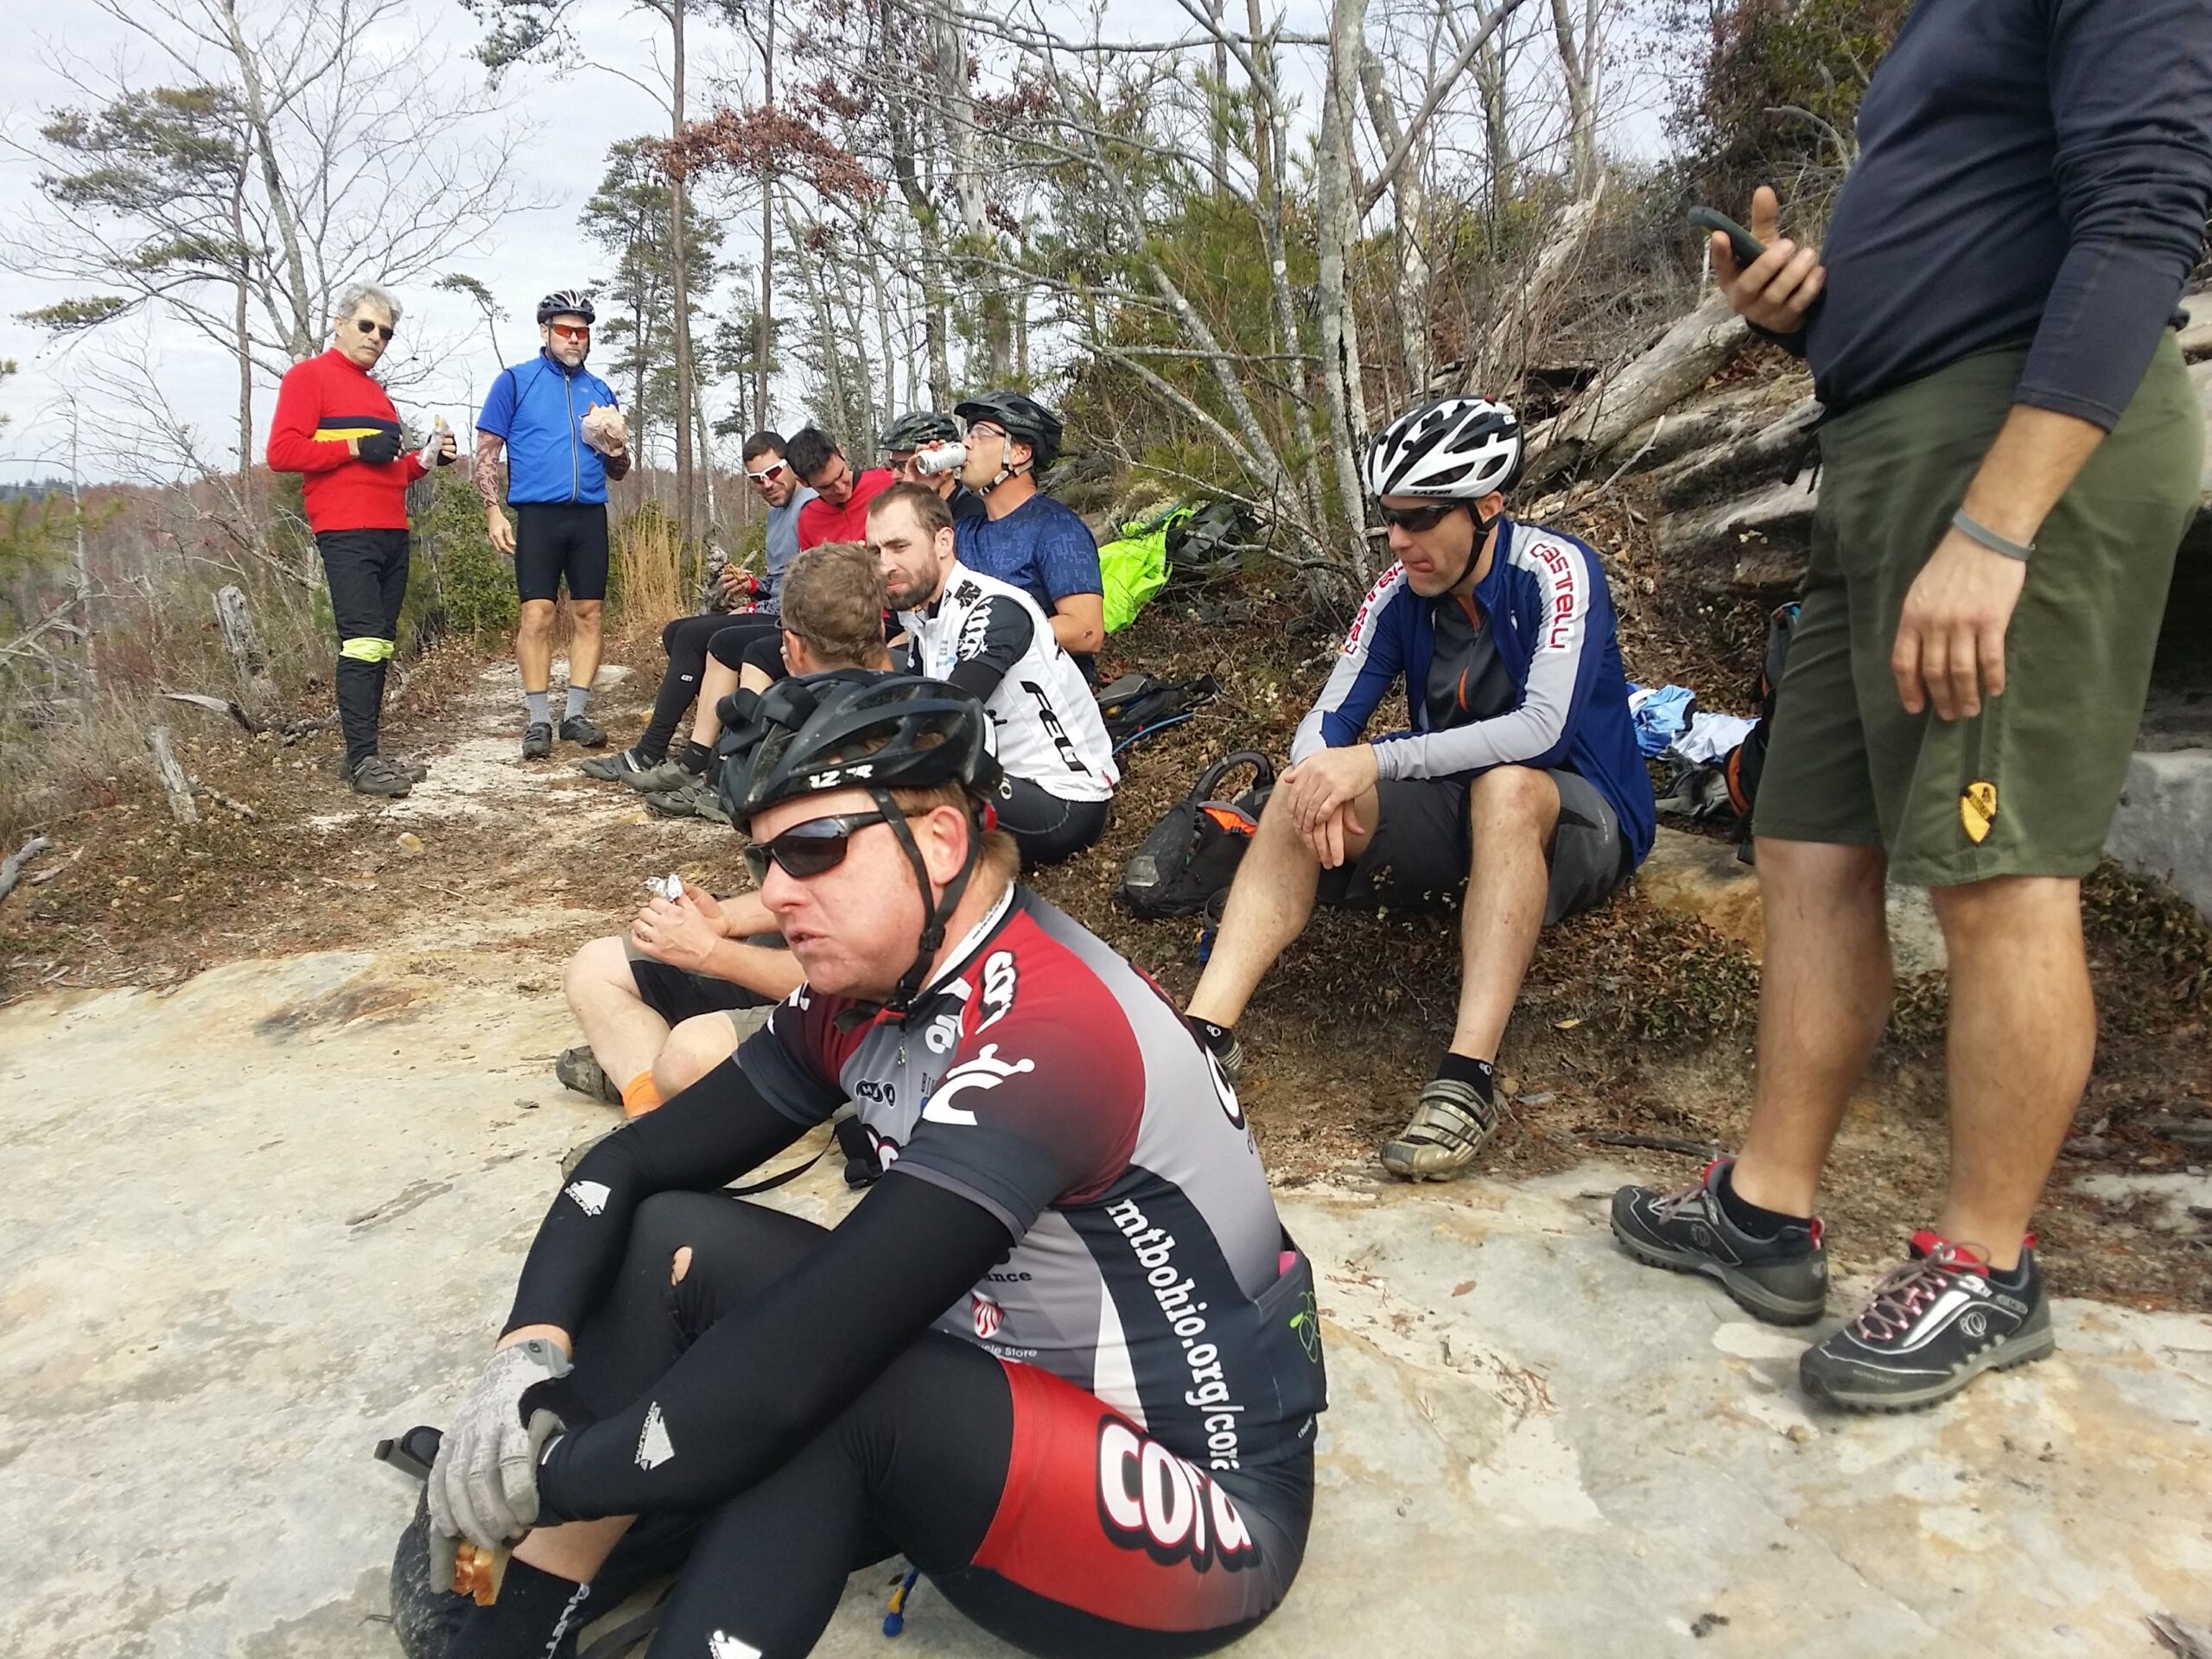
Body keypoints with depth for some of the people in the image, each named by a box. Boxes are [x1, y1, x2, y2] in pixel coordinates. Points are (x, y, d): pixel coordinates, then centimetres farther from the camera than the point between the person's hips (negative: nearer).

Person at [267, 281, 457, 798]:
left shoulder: (377, 392, 25)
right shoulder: (309, 376, 2)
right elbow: (281, 452, -9)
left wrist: (424, 460, 13)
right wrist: (354, 447, -13)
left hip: (392, 534, 8)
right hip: (347, 535, -8)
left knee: (380, 646, 6)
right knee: (362, 643, -14)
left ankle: (368, 752, 9)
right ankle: (361, 760, -13)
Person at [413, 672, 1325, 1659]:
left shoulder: (1047, 1032, -29)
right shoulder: (863, 996, -2)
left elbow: (800, 1366, -32)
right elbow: (633, 1165, 1)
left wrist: (548, 1478, -19)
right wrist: (532, 1347, -16)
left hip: (1209, 1510, -8)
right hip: (1014, 1392, 8)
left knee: (820, 1383, -32)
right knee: (672, 1237, -5)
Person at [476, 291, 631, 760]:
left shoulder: (600, 391, 16)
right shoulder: (516, 381, 5)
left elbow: (619, 471, 19)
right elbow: (487, 452, 2)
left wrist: (616, 449, -4)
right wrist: (493, 511, -8)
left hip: (589, 515, 4)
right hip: (538, 514, -4)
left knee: (588, 614, 2)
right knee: (537, 614, -9)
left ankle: (575, 714, 10)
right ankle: (537, 720, -3)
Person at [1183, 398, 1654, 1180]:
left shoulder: (1554, 568, -18)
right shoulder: (1398, 593, -4)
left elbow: (1544, 728, -31)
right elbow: (1328, 721, -7)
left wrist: (1375, 761, -34)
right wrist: (1324, 777, -31)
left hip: (1576, 824, -5)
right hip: (1462, 821, 5)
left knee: (1505, 786, -38)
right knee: (1304, 792, -17)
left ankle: (1468, 1080, -42)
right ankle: (1207, 1033, -27)